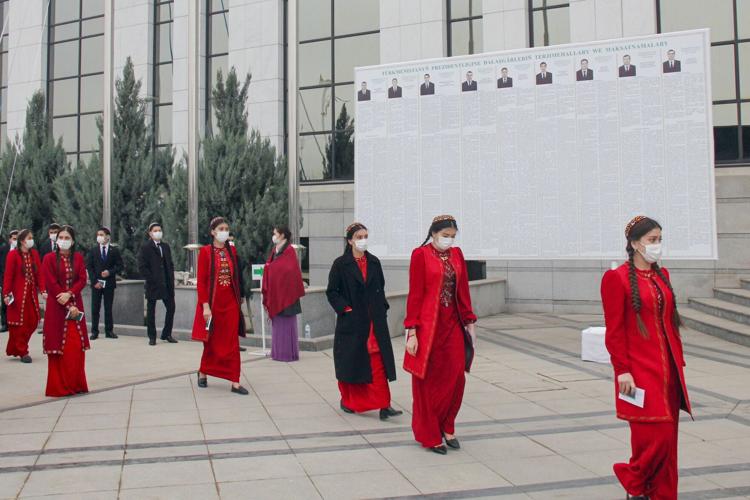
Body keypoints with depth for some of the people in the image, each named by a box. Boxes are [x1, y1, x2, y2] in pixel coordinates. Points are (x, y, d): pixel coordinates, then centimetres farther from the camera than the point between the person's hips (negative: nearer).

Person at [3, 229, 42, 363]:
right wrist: (6, 294, -14)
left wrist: (42, 289, -7)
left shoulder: (34, 253, 5)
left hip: (31, 293, 5)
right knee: (19, 322, 3)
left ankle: (15, 348, 24)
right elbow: (8, 275, -11)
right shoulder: (13, 254, -9)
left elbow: (39, 272, 2)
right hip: (18, 294, -5)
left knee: (33, 321, 5)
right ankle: (22, 352, 14)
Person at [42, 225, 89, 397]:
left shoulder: (78, 258, 10)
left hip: (75, 304, 3)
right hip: (57, 306, -3)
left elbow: (82, 280, 2)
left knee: (76, 346, 0)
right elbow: (51, 284, -7)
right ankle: (58, 385, 4)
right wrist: (68, 306, -12)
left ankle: (76, 383, 7)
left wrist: (69, 294, -17)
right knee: (59, 345, -3)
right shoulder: (49, 258, -1)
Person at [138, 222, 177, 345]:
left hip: (167, 284, 5)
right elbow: (142, 266, -9)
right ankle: (152, 337, 12)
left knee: (171, 308, 3)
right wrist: (151, 279, -13)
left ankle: (167, 334, 16)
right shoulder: (145, 247, -3)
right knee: (151, 311, 3)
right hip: (152, 284, -5)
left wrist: (171, 279, 5)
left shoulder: (165, 247, 14)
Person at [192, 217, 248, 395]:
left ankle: (235, 382, 4)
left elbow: (236, 277, 10)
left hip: (230, 303, 3)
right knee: (212, 342, 10)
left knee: (232, 344, 2)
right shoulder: (205, 251, -7)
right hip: (213, 303, -3)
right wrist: (205, 306, -15)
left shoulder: (232, 250, 6)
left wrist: (239, 299, 8)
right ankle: (203, 373, 34)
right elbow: (201, 281, -10)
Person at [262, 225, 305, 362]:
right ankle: (278, 352, 18)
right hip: (275, 295, 8)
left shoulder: (289, 251, -11)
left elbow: (292, 271, -16)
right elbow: (269, 272, 15)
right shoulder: (275, 251, 13)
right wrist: (267, 295, 11)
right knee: (277, 323, 11)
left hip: (285, 293, -8)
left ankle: (289, 352, 5)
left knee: (286, 323, -2)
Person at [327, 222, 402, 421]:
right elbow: (331, 291, -3)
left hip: (375, 322, 3)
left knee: (378, 363, -4)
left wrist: (382, 309, 5)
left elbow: (381, 289, 14)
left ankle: (384, 405, -5)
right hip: (351, 322, -2)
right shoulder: (341, 264, -4)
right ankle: (347, 400, 29)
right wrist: (345, 309, -11)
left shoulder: (374, 262, 8)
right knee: (351, 361, 9)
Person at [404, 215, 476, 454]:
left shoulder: (457, 254, 9)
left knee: (456, 378, 4)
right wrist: (412, 331, -13)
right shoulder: (420, 255, -7)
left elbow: (463, 291, 11)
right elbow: (415, 295, -9)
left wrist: (469, 321, 7)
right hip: (428, 325, -5)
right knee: (429, 380, 4)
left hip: (452, 324, 5)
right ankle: (430, 434, 18)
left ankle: (446, 427, 24)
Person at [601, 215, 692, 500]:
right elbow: (614, 330, -10)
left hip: (668, 369, 7)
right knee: (654, 433, -7)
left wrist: (678, 360, 12)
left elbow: (670, 322, 16)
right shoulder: (617, 278, -8)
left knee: (668, 434, 9)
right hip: (640, 370, -7)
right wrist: (622, 370, -14)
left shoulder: (662, 275, 12)